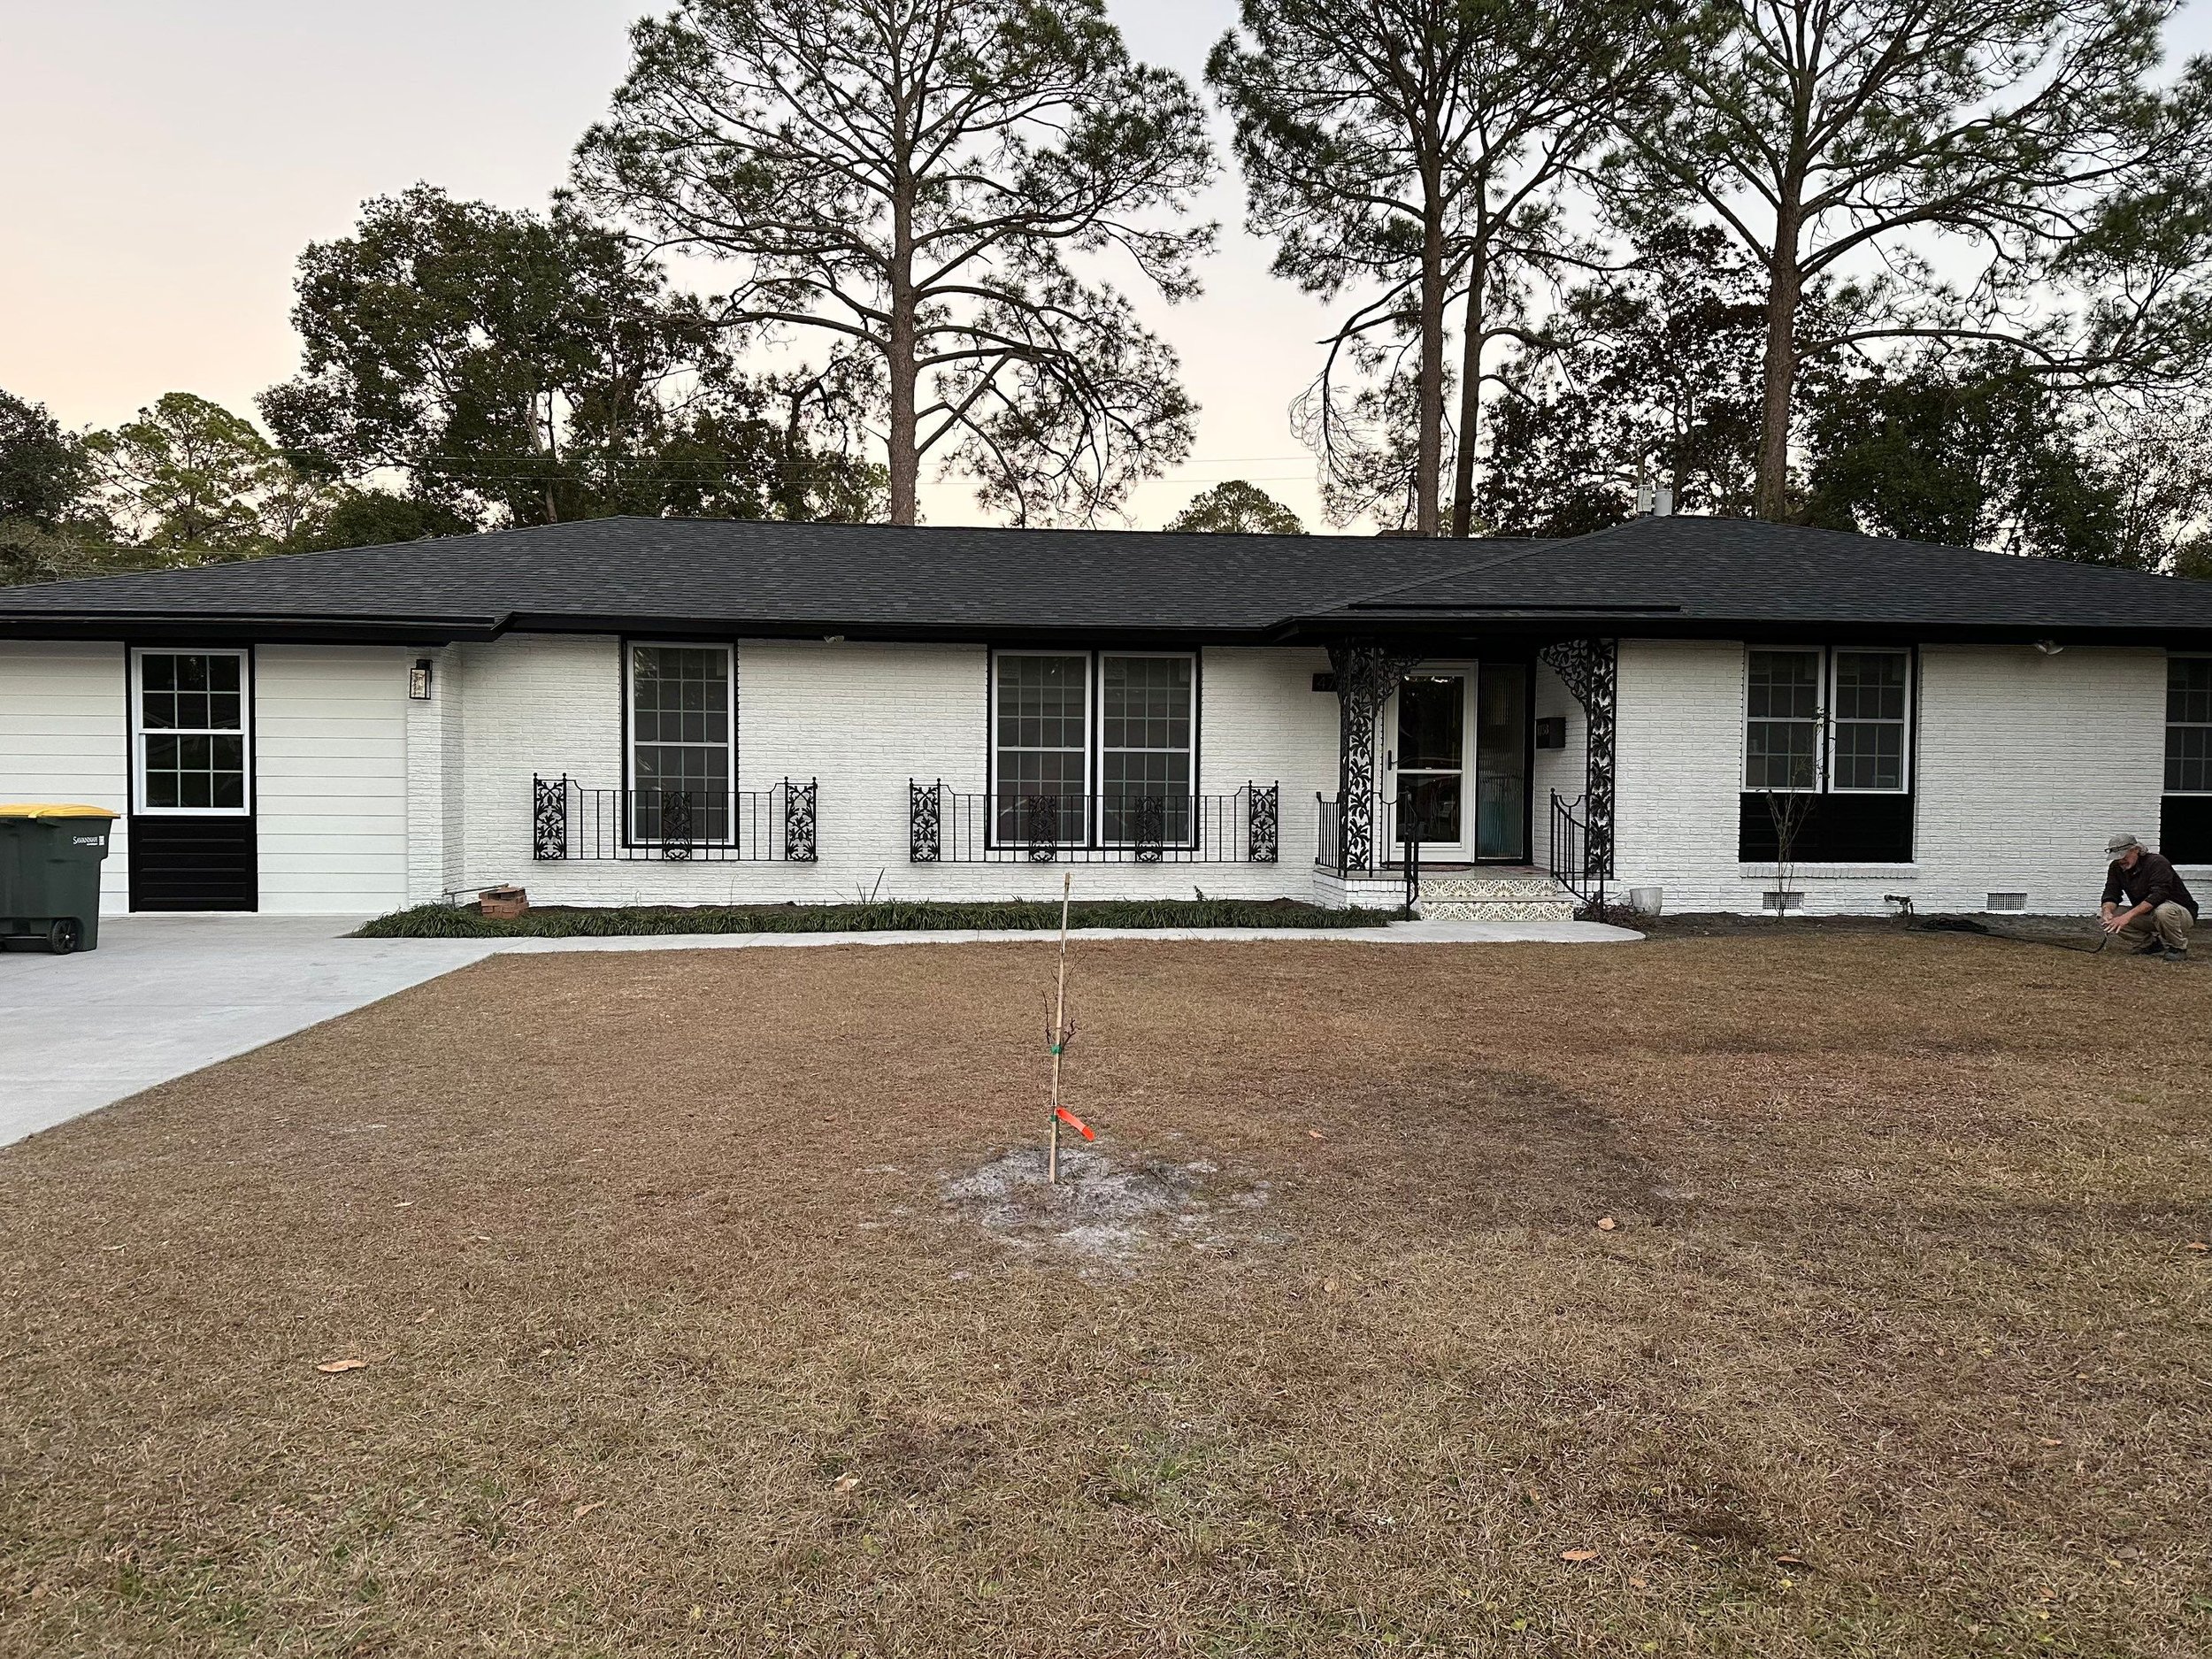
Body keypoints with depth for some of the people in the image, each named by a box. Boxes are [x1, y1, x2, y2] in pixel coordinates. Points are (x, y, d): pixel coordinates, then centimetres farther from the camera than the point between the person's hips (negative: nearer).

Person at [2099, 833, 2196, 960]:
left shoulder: (2157, 863, -21)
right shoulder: (2117, 867, 0)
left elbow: (2158, 895, -34)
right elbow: (2111, 893, -7)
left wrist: (2129, 915, -44)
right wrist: (2108, 911, -31)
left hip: (2182, 914, -6)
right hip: (2147, 916, 6)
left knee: (2162, 911, -40)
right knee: (2109, 919, -14)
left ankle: (2179, 948, -13)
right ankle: (2154, 945, 0)